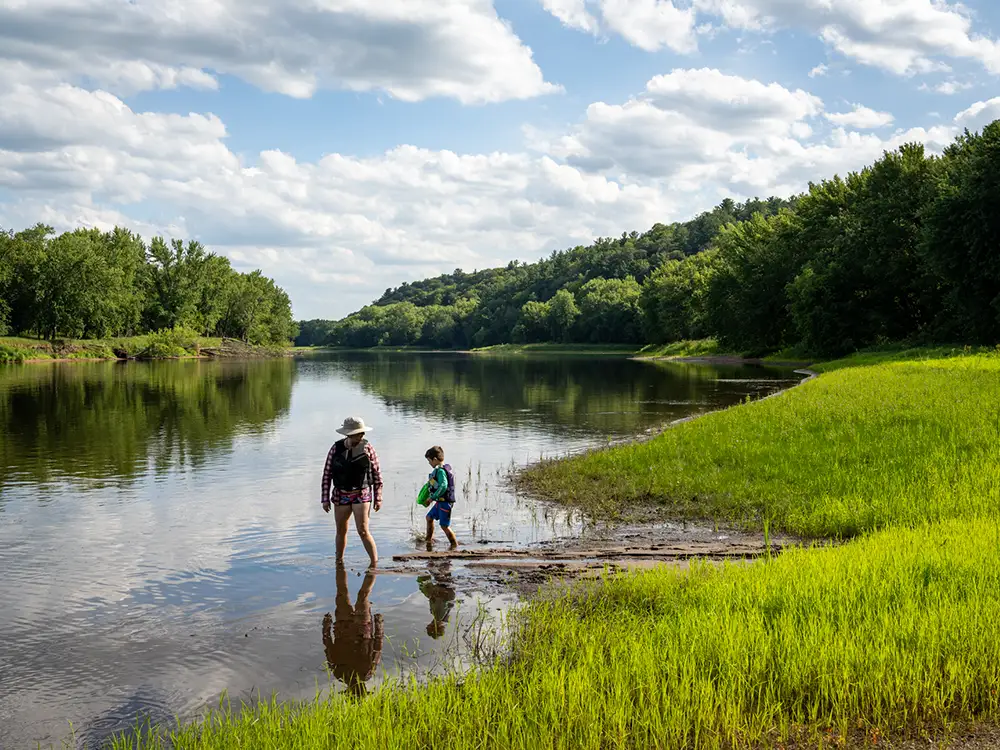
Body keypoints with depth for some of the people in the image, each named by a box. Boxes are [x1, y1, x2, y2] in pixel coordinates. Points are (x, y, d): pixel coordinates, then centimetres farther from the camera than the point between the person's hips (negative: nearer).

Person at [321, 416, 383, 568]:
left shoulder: (367, 448, -6)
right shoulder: (336, 448, -3)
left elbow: (377, 474, 0)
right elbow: (327, 474, 2)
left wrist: (378, 498, -1)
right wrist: (325, 499, 0)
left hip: (362, 494, -2)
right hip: (341, 495, 2)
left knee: (363, 530, -12)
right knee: (341, 531, 13)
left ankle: (375, 563, -6)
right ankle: (339, 561, 31)